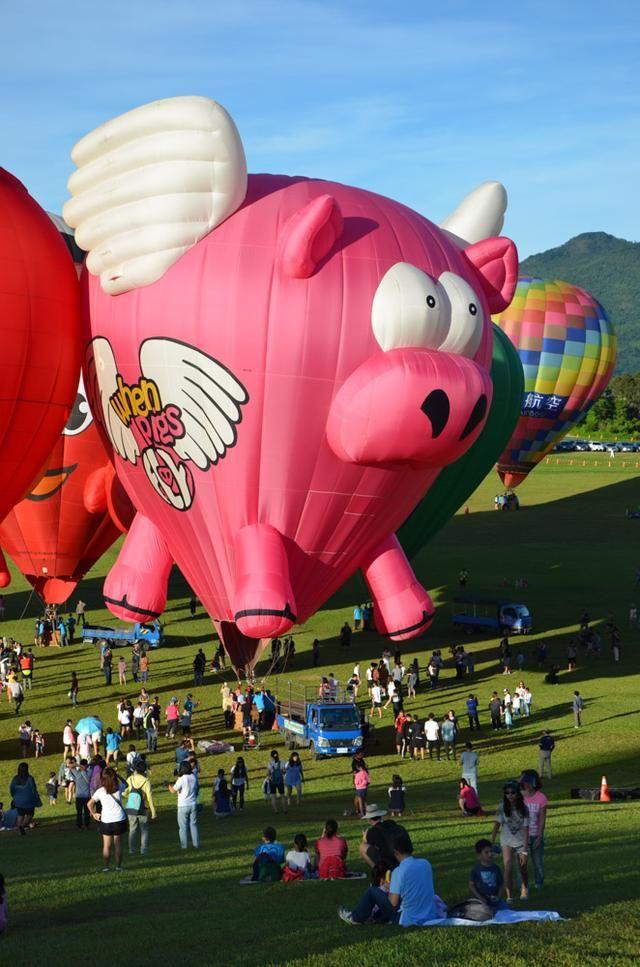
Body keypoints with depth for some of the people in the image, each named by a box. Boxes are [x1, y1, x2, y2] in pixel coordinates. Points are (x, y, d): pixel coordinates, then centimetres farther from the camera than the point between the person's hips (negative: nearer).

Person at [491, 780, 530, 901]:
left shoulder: (523, 809, -15)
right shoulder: (502, 808, -12)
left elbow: (525, 830, -15)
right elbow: (497, 825, -3)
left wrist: (524, 851, -18)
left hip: (521, 842, 0)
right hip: (506, 842, 0)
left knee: (523, 868, 13)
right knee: (508, 868, -18)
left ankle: (525, 889, 43)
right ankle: (509, 895, -9)